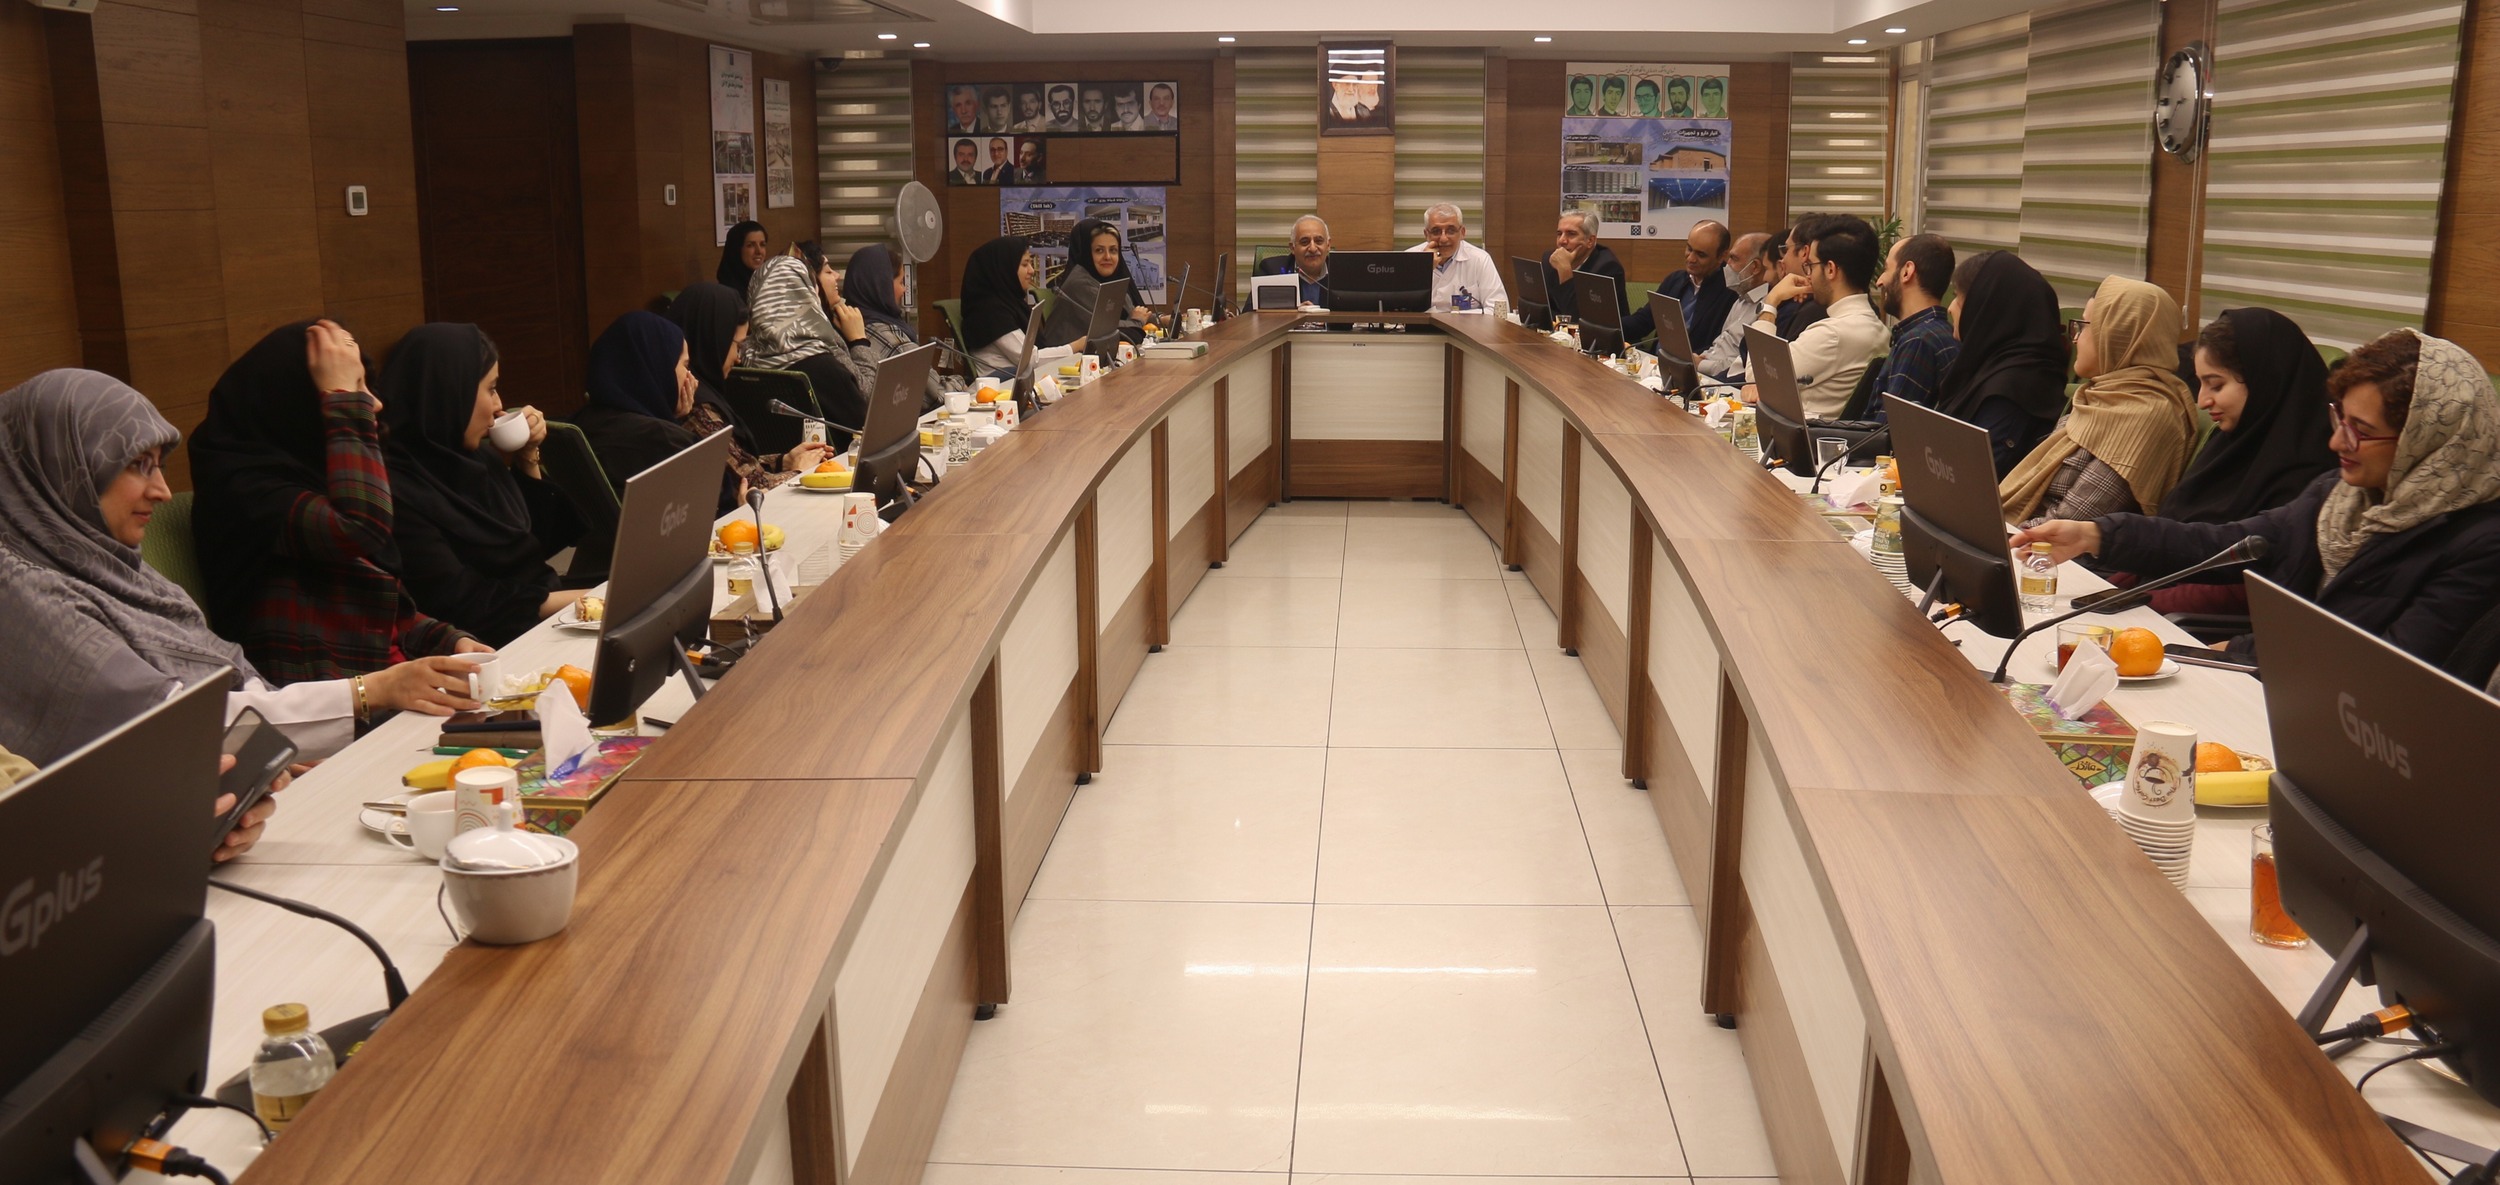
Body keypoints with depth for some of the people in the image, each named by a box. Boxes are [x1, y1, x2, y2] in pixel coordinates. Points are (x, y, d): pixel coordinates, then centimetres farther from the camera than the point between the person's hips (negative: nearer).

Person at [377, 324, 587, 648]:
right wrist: (573, 601, -17)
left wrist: (527, 457, 10)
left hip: (548, 622, 8)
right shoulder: (397, 493, -16)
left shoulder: (480, 457, 9)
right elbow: (461, 606, -18)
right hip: (501, 649, -8)